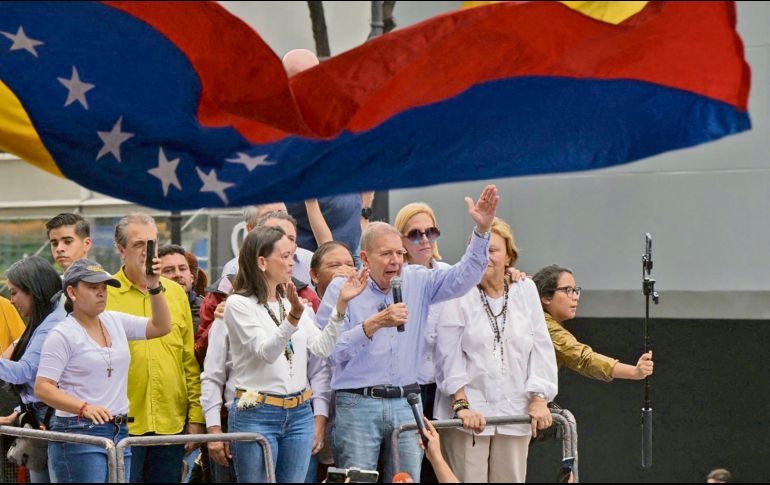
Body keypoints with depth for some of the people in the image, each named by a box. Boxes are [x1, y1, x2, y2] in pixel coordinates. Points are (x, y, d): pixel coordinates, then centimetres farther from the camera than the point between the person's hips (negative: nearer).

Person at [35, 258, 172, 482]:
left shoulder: (115, 321, 13)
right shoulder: (63, 334, -7)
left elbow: (161, 327, 16)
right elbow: (43, 388, -12)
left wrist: (154, 288, 2)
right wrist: (84, 407, -25)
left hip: (120, 432, 7)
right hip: (79, 435, -7)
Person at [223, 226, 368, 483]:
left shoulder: (292, 302, 13)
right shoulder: (239, 304, -7)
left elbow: (321, 347, 4)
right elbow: (266, 352, -18)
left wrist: (341, 305, -6)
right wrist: (293, 317, -32)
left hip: (299, 414, 6)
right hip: (256, 415, -6)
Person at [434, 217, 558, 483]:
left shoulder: (525, 290, 9)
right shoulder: (460, 294, -3)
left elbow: (541, 350, 8)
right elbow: (449, 356, -6)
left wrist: (539, 399, 0)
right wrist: (461, 405, -13)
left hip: (515, 412, 3)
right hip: (469, 413, -3)